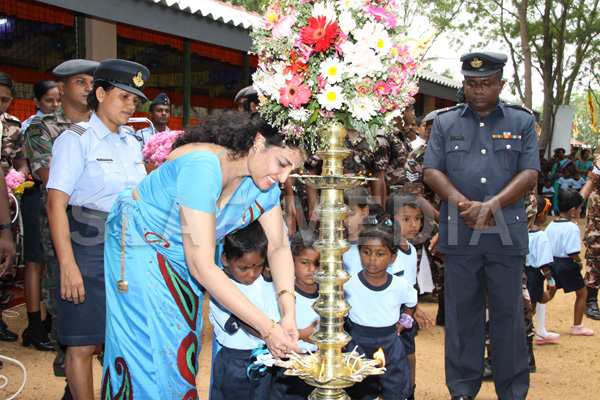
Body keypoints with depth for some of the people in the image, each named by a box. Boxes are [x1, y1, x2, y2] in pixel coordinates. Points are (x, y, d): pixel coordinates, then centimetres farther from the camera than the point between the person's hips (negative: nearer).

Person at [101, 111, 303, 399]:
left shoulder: (263, 183, -15)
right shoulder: (203, 166, -38)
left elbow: (279, 247, -8)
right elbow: (202, 266, -39)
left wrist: (288, 313, -23)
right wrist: (267, 328, -38)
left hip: (180, 258, 6)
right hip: (139, 246, -6)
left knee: (182, 349, 11)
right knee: (152, 351, -5)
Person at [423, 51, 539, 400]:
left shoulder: (522, 121, 9)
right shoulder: (445, 122, 12)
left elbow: (529, 174, -1)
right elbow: (432, 170, 3)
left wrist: (490, 207, -14)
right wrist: (462, 204, -14)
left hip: (507, 232, 0)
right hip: (459, 234, 1)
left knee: (508, 312, 5)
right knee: (462, 312, 7)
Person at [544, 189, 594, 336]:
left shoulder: (551, 225, 4)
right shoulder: (572, 227, -18)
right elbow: (572, 252, -22)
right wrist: (579, 261, -6)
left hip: (552, 262, 7)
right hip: (567, 264, -6)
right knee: (582, 294, 13)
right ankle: (577, 326, 18)